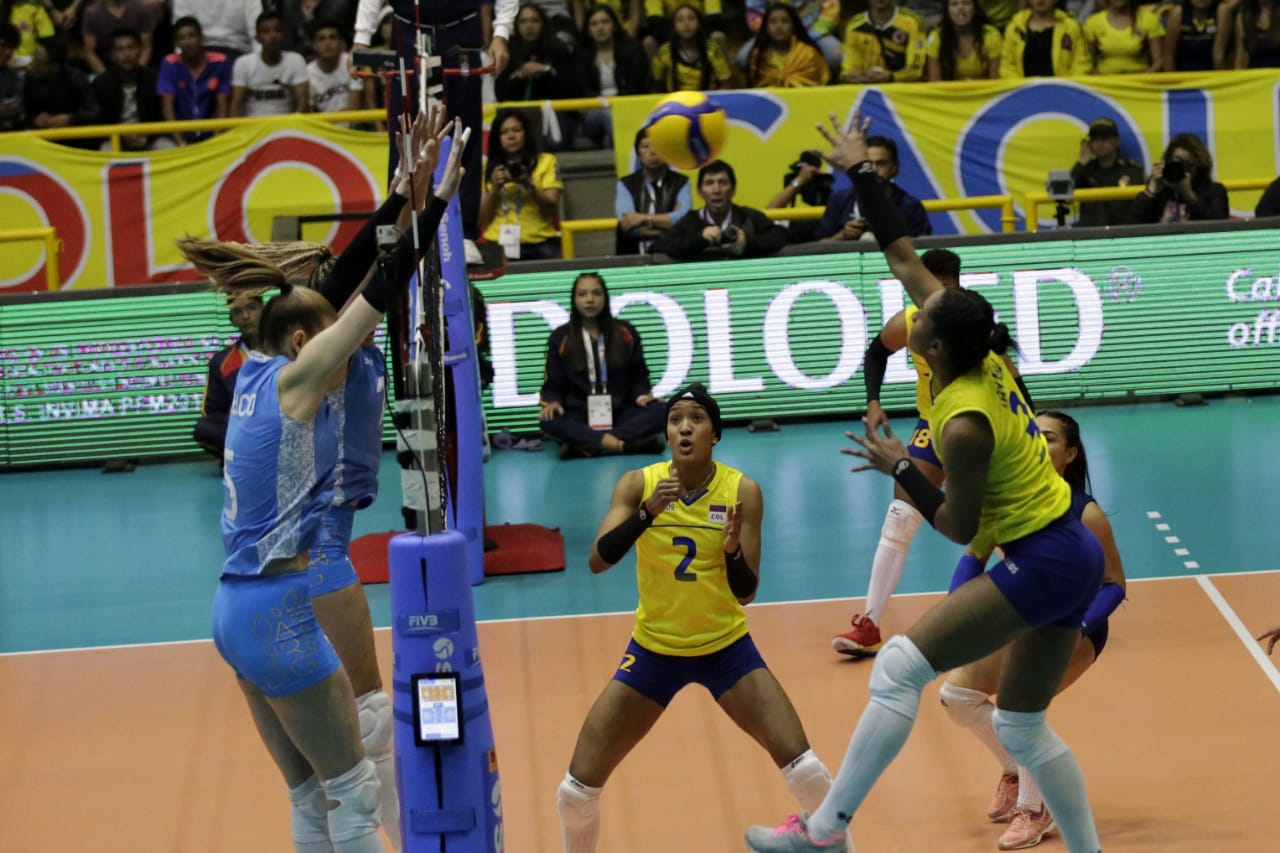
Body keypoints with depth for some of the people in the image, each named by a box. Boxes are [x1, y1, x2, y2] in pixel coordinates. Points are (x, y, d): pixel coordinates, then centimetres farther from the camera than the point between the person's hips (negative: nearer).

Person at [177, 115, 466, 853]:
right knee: (355, 792, -2)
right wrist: (436, 199, -12)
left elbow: (350, 285, 16)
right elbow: (380, 293, -13)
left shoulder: (261, 372, 12)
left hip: (243, 609, 9)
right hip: (278, 611, -9)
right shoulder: (292, 376, -9)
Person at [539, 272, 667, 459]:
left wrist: (642, 395, -6)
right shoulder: (560, 338, 7)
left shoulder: (625, 333, 10)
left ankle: (584, 444, -42)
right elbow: (553, 384, 9)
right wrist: (552, 402, -14)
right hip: (579, 417, -1)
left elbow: (639, 375, 15)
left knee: (657, 411, -30)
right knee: (550, 421, -35)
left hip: (621, 414, 1)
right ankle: (626, 445, -47)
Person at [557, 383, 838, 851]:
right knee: (577, 790, -4)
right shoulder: (638, 484, -11)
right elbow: (598, 561, -23)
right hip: (653, 650, 1)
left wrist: (734, 551, -33)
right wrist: (647, 512, -36)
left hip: (727, 648, -1)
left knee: (806, 770, -13)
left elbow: (746, 593, -12)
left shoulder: (743, 491, -12)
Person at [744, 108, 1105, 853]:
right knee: (1023, 728, 17)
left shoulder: (964, 426, -22)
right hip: (1077, 555, 9)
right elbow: (907, 260, 6)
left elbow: (959, 528, -13)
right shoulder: (984, 354, 0)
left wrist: (900, 468, -5)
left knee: (899, 669, -11)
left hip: (1040, 567, -9)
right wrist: (862, 174, 9)